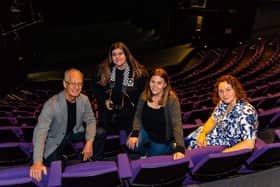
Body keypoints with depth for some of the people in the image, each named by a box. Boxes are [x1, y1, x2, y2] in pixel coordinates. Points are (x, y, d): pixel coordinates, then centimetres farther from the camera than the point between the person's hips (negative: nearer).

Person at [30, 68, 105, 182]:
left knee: (100, 133, -13)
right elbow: (40, 131, -37)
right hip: (56, 138, -4)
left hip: (75, 132, 4)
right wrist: (37, 162, -47)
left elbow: (91, 120, -5)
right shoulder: (51, 104, -31)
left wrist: (89, 142, -21)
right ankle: (61, 159, 17)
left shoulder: (84, 99, -16)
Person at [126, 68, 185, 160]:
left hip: (162, 139, -3)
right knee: (131, 144, -22)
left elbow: (177, 124, -29)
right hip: (145, 132, 3)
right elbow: (138, 116, -6)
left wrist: (180, 149, -39)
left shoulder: (172, 100, -24)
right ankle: (144, 153, 12)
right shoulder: (144, 95, -10)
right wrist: (134, 133, -23)